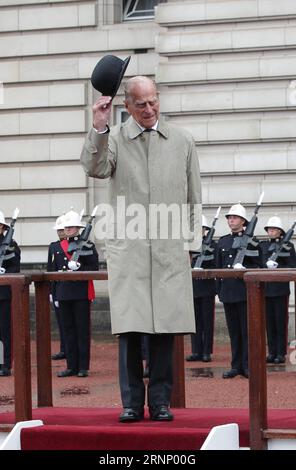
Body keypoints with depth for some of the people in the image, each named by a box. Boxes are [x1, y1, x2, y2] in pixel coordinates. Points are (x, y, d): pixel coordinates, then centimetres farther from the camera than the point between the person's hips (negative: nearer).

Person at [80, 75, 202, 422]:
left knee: (165, 328, 0)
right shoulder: (114, 139, 6)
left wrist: (191, 241, 9)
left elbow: (194, 198, 14)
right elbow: (95, 169, -13)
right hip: (127, 247, -1)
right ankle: (131, 402, 3)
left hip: (169, 249, 1)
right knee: (129, 328, -3)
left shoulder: (182, 142, 10)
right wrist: (99, 128, -21)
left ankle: (160, 401, 8)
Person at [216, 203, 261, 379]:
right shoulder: (223, 241, 14)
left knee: (246, 330, -2)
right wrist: (219, 290, 13)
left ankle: (247, 366, 1)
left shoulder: (251, 241, -1)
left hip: (244, 291, -5)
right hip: (228, 291, 5)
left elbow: (258, 265, -1)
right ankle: (236, 366, 12)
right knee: (233, 330, 7)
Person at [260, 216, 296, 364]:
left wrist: (277, 267, -19)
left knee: (281, 321, -2)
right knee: (269, 322, 6)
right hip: (266, 289, 4)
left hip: (280, 289, -4)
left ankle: (281, 353, 0)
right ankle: (272, 352, 11)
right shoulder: (263, 245, 12)